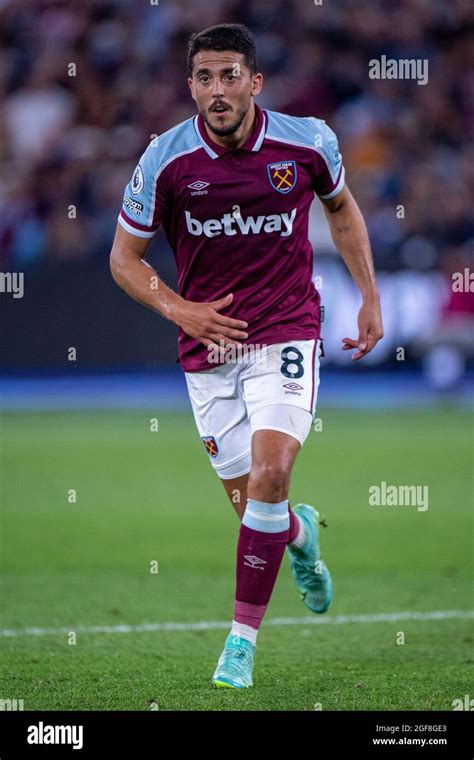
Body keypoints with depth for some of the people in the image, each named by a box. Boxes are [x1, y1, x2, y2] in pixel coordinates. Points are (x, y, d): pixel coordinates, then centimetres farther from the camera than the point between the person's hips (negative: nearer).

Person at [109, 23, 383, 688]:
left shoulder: (307, 142, -7)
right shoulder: (167, 160, -10)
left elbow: (340, 206, 15)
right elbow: (125, 257, 1)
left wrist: (370, 298, 11)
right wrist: (179, 310, -16)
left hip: (286, 334, -1)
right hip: (209, 345, 1)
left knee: (270, 471, -22)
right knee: (250, 504, 6)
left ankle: (243, 636, -12)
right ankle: (300, 533, 45)